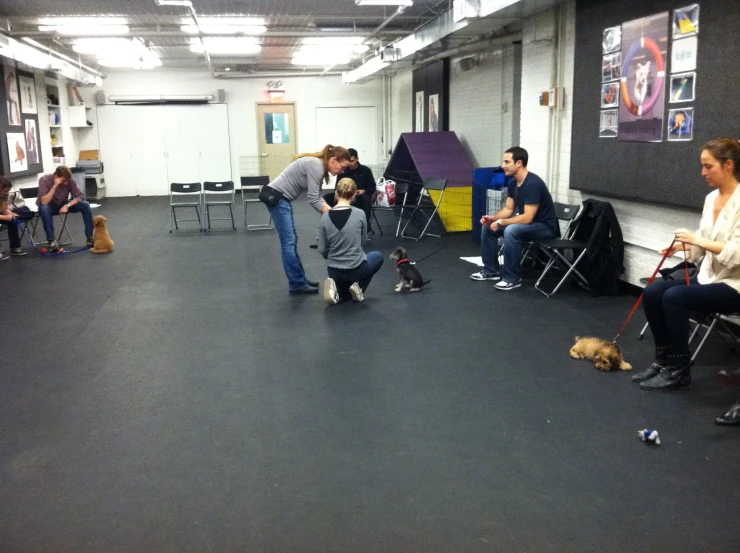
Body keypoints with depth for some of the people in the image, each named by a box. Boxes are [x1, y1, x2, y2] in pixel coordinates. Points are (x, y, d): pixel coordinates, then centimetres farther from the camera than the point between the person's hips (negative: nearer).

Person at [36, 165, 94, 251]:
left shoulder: (69, 180, -19)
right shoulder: (44, 180, -27)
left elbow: (80, 196, -17)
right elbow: (44, 202, -35)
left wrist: (67, 205, -31)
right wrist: (54, 186, -42)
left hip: (63, 204, 3)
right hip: (49, 206, -3)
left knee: (85, 205, -20)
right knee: (44, 208, -39)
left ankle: (90, 237, -15)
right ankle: (51, 240, -31)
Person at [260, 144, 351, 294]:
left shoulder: (318, 165, 11)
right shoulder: (316, 166, -19)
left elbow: (317, 197, 10)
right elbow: (313, 200, -21)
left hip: (280, 197, 10)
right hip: (275, 197, -10)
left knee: (292, 240, 13)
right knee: (288, 241, -6)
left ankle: (299, 279, 21)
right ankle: (297, 284, -1)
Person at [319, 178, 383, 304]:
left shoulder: (325, 217, -8)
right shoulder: (359, 214, -13)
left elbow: (322, 250, -3)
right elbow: (362, 240, 5)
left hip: (334, 271, 3)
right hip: (356, 268, -3)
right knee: (378, 256, 32)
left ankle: (337, 290, 0)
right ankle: (359, 286, 10)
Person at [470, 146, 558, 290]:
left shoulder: (533, 184, -27)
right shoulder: (513, 182, 2)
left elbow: (527, 218, -30)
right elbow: (508, 209, 9)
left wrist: (501, 222, -24)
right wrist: (493, 218, -10)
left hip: (544, 226, -9)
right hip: (525, 221, 9)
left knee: (511, 231, -35)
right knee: (488, 227, 2)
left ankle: (512, 278, -22)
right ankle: (491, 270, 10)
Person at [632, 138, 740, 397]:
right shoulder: (711, 198, 8)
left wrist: (697, 240, -22)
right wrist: (682, 246, -4)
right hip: (708, 277, 8)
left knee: (674, 296, -28)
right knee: (652, 292, -10)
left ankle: (679, 369, -12)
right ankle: (663, 359, 2)